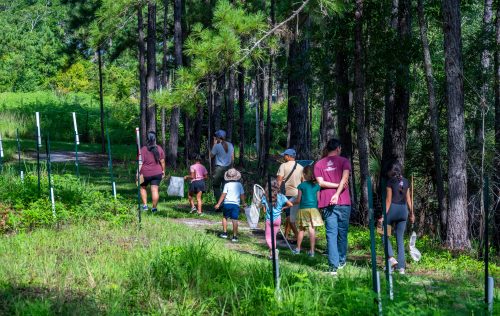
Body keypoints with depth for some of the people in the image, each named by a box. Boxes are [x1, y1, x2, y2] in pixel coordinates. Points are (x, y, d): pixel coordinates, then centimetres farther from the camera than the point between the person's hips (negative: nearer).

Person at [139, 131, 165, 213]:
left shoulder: (143, 149, -11)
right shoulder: (159, 149, -1)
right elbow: (162, 161, 3)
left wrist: (138, 173, -6)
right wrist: (163, 171, 14)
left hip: (145, 173, -2)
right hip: (157, 173, 2)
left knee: (143, 188, 19)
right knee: (155, 190, 3)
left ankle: (145, 205, 14)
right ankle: (154, 208, 4)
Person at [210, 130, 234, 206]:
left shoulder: (217, 146, -11)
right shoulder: (230, 145, 6)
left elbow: (211, 156, 3)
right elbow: (232, 158, 11)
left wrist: (214, 144, 3)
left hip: (219, 168, -5)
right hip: (228, 168, 5)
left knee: (216, 187, 5)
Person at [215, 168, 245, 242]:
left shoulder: (227, 184, -2)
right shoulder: (239, 185, 6)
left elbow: (223, 194, -6)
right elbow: (242, 195, 11)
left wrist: (218, 204, -3)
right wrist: (243, 203, 27)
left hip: (227, 203, -1)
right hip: (236, 204, 1)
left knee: (225, 217, 18)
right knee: (235, 220, -2)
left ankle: (224, 233, 16)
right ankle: (234, 236, -4)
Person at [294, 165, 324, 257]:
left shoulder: (301, 185, -3)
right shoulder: (317, 185, 3)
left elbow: (298, 200, -1)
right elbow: (318, 199, 5)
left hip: (303, 209, -1)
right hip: (314, 208, 1)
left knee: (301, 229, 12)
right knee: (312, 229, -1)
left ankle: (298, 248, 20)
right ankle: (312, 251, -3)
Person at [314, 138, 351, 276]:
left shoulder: (319, 164, 10)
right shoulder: (344, 161, 4)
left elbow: (320, 182, -2)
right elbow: (345, 178, -12)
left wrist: (336, 185, -1)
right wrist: (337, 193, -19)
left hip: (326, 203, 1)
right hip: (343, 202, -1)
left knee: (331, 234, -3)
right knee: (342, 232, 13)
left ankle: (333, 266, -11)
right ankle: (342, 260, 24)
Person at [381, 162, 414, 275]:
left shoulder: (390, 182, -8)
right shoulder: (406, 182, 7)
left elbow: (388, 199, -11)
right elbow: (408, 199, 9)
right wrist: (412, 213, 17)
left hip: (393, 209, -5)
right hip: (403, 210, 5)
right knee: (400, 239, 8)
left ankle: (391, 258, -7)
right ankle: (401, 267, 4)